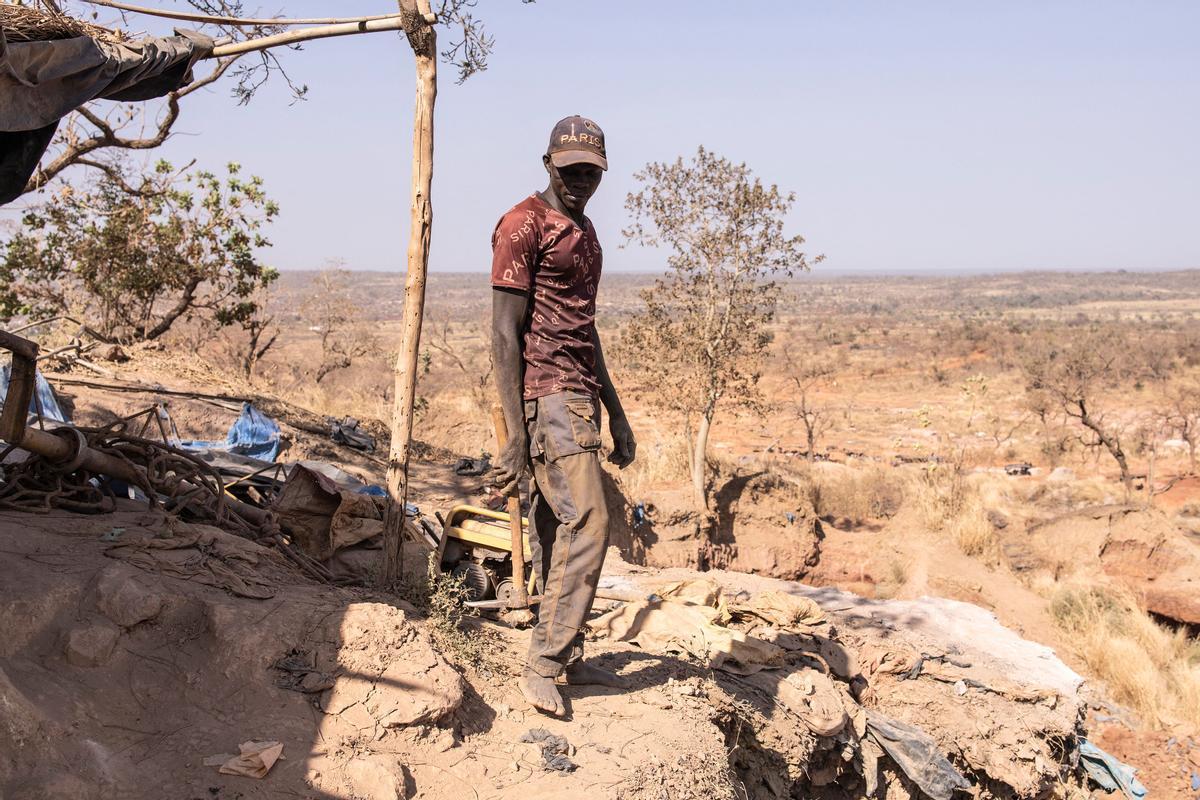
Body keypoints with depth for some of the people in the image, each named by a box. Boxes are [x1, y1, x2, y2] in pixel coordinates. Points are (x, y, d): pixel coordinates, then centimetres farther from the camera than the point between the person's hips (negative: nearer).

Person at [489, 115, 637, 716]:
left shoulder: (584, 232, 20)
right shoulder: (524, 225, -8)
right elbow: (505, 334, -13)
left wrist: (615, 414, 22)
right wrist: (515, 435, -18)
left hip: (579, 396, 9)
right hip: (546, 396, -9)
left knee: (558, 530, 11)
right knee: (585, 523, -14)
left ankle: (565, 659, 17)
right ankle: (544, 666, -8)